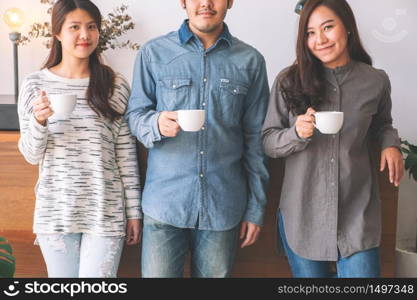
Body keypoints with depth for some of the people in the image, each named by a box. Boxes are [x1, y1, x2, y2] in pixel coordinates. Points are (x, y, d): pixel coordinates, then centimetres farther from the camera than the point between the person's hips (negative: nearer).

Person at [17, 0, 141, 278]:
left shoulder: (116, 86, -2)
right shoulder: (35, 84, 0)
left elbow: (127, 154, 1)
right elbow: (32, 156, 2)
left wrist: (134, 210, 1)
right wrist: (39, 121, -17)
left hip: (106, 212, -1)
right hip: (55, 212, 1)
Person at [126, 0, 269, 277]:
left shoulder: (250, 61, 4)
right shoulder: (154, 53, 1)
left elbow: (255, 139, 6)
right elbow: (135, 114, 4)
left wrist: (256, 208, 5)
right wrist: (157, 124, -19)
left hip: (224, 206, 1)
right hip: (165, 203, -1)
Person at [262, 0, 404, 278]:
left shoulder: (376, 81, -1)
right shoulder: (289, 81, -5)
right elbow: (268, 142, -2)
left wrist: (391, 144, -3)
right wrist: (297, 133, -21)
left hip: (357, 213, 0)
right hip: (302, 214, 0)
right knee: (309, 273, 16)